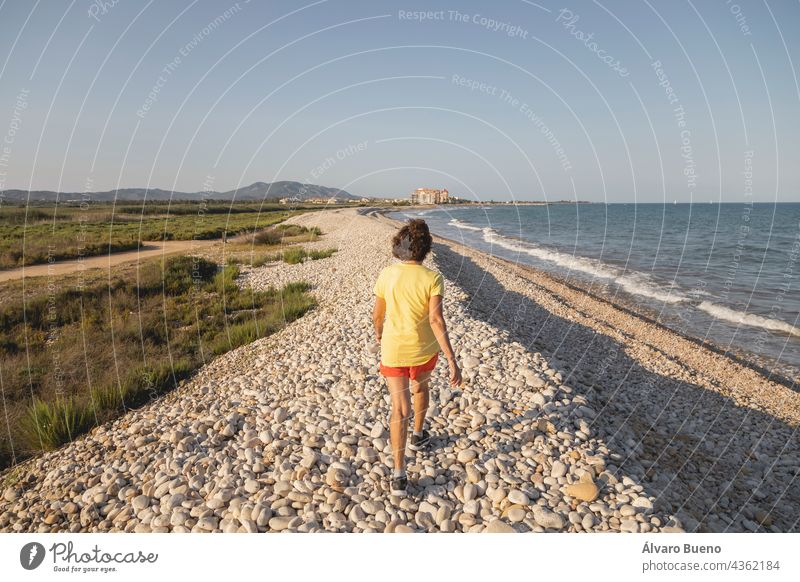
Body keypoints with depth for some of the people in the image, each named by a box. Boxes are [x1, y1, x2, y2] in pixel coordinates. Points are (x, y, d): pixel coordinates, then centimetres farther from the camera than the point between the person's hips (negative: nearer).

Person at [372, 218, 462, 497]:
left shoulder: (386, 275, -9)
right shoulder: (433, 279, -17)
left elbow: (377, 314, 3)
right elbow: (436, 320, -26)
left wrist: (379, 332, 26)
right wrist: (453, 362, -25)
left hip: (393, 351, 0)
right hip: (424, 350, 0)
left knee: (400, 410, 1)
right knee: (421, 386, 32)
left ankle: (399, 474, -5)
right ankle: (418, 435, 49)